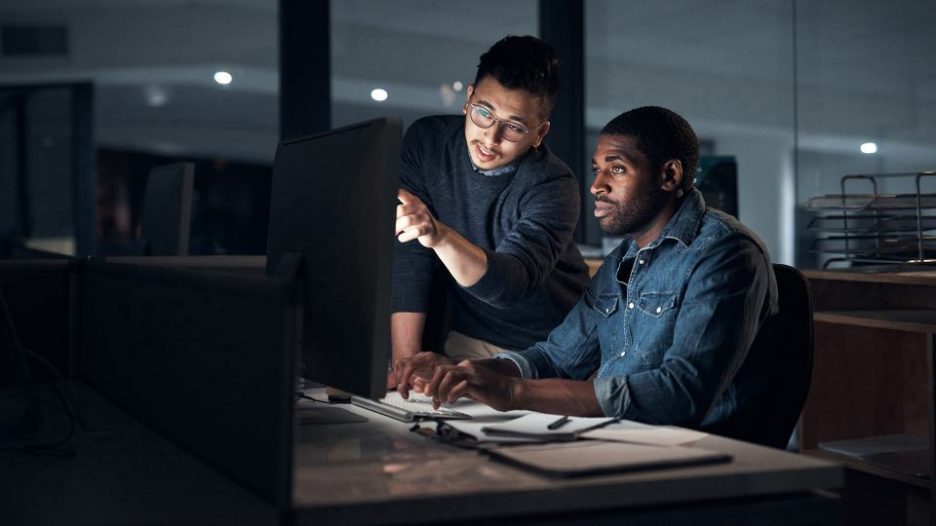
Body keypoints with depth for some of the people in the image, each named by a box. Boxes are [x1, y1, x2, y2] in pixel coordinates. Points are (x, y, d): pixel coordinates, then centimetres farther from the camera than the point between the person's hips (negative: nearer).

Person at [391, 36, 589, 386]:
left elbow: (510, 283, -34)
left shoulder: (553, 188, -19)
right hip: (468, 340, 2)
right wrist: (404, 362, -18)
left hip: (550, 351, -2)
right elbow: (407, 260, -10)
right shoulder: (427, 142, -8)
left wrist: (440, 236, -52)